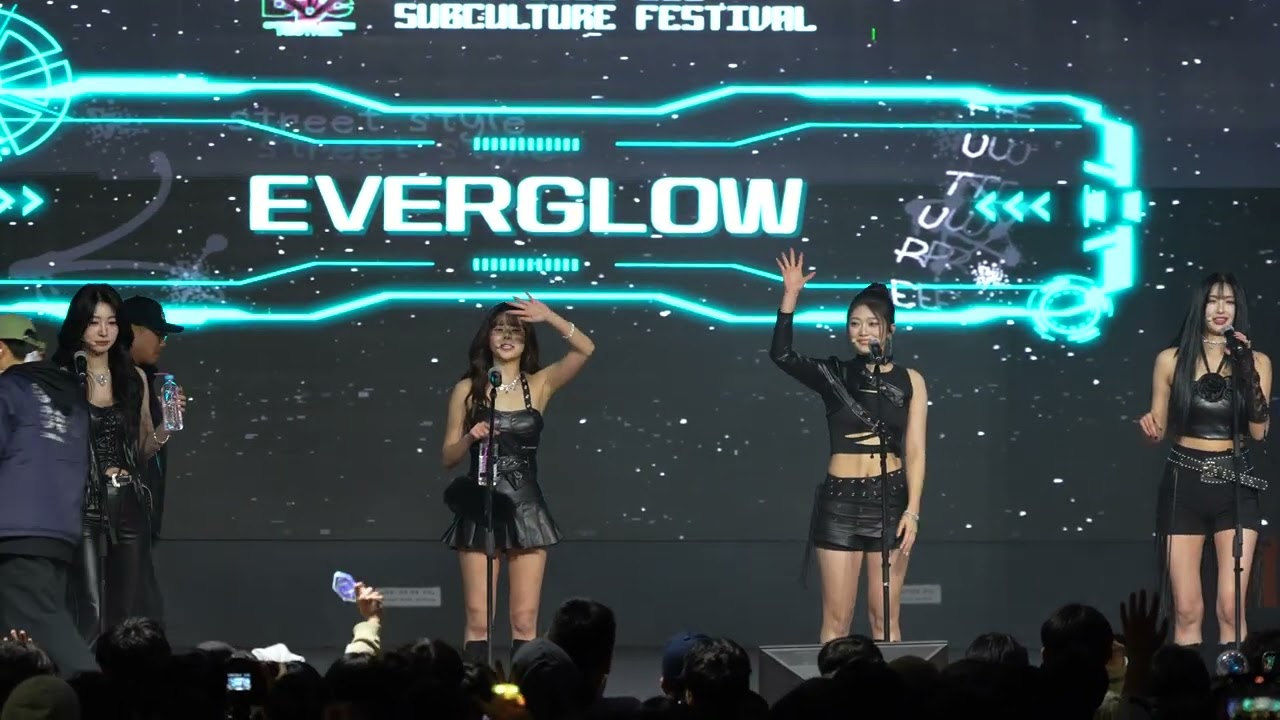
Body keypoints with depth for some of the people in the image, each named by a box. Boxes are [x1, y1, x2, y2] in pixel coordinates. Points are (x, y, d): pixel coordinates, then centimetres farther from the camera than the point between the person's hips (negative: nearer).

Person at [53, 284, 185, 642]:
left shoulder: (134, 378, 11)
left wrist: (165, 426, 0)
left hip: (129, 504, 5)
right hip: (85, 505, -5)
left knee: (126, 614, 6)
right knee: (91, 615, -11)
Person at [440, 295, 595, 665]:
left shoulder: (539, 384, 5)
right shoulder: (468, 389, 3)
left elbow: (585, 349, -8)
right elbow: (448, 456, 5)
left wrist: (549, 316, -19)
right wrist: (470, 438, -15)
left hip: (525, 507, 1)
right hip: (480, 508, -1)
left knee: (525, 621, -1)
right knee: (478, 620, -2)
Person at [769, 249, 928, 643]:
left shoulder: (909, 381, 5)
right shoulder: (833, 375, 4)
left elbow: (914, 452, 2)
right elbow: (781, 354, -12)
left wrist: (912, 510, -8)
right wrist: (790, 296, -21)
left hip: (890, 499, 0)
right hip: (840, 500, 0)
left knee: (885, 616, 4)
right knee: (836, 617, -1)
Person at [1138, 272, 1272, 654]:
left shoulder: (1256, 360, 5)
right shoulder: (1172, 359, 4)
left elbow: (1259, 431, -3)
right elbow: (1159, 429, 9)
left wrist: (1247, 369, -12)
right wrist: (1150, 427, -15)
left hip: (1236, 485, 0)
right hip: (1183, 483, 0)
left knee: (1231, 607, -8)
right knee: (1188, 611, -2)